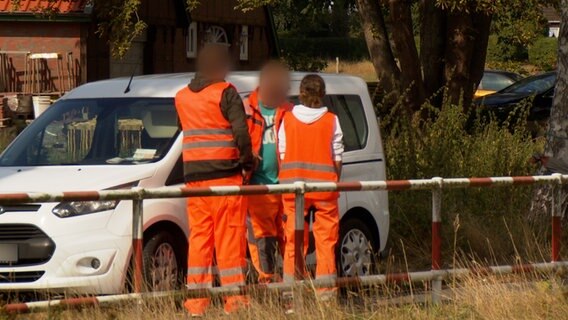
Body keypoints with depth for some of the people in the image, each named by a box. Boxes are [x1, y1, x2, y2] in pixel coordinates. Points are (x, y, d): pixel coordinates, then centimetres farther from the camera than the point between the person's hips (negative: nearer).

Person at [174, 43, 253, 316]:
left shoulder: (182, 97, 11)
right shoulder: (225, 93, -7)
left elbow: (187, 129, 15)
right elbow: (241, 132, -14)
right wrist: (247, 162, 0)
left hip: (193, 174, 5)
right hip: (224, 174, -5)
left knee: (199, 237, 8)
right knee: (229, 237, -3)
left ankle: (197, 302, 7)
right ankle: (235, 299, -4)